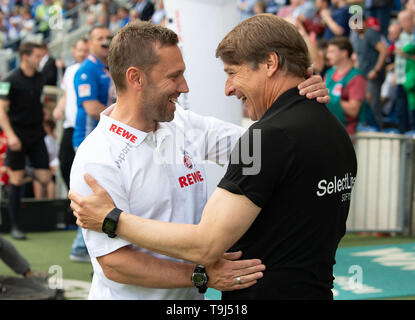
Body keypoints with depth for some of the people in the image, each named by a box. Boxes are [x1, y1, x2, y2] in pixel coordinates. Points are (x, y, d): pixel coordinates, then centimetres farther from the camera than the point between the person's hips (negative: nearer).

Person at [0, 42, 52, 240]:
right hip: (18, 137, -5)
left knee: (45, 178, -4)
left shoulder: (40, 79, 8)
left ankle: (28, 172, 31)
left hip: (36, 135, 5)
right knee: (16, 180, -2)